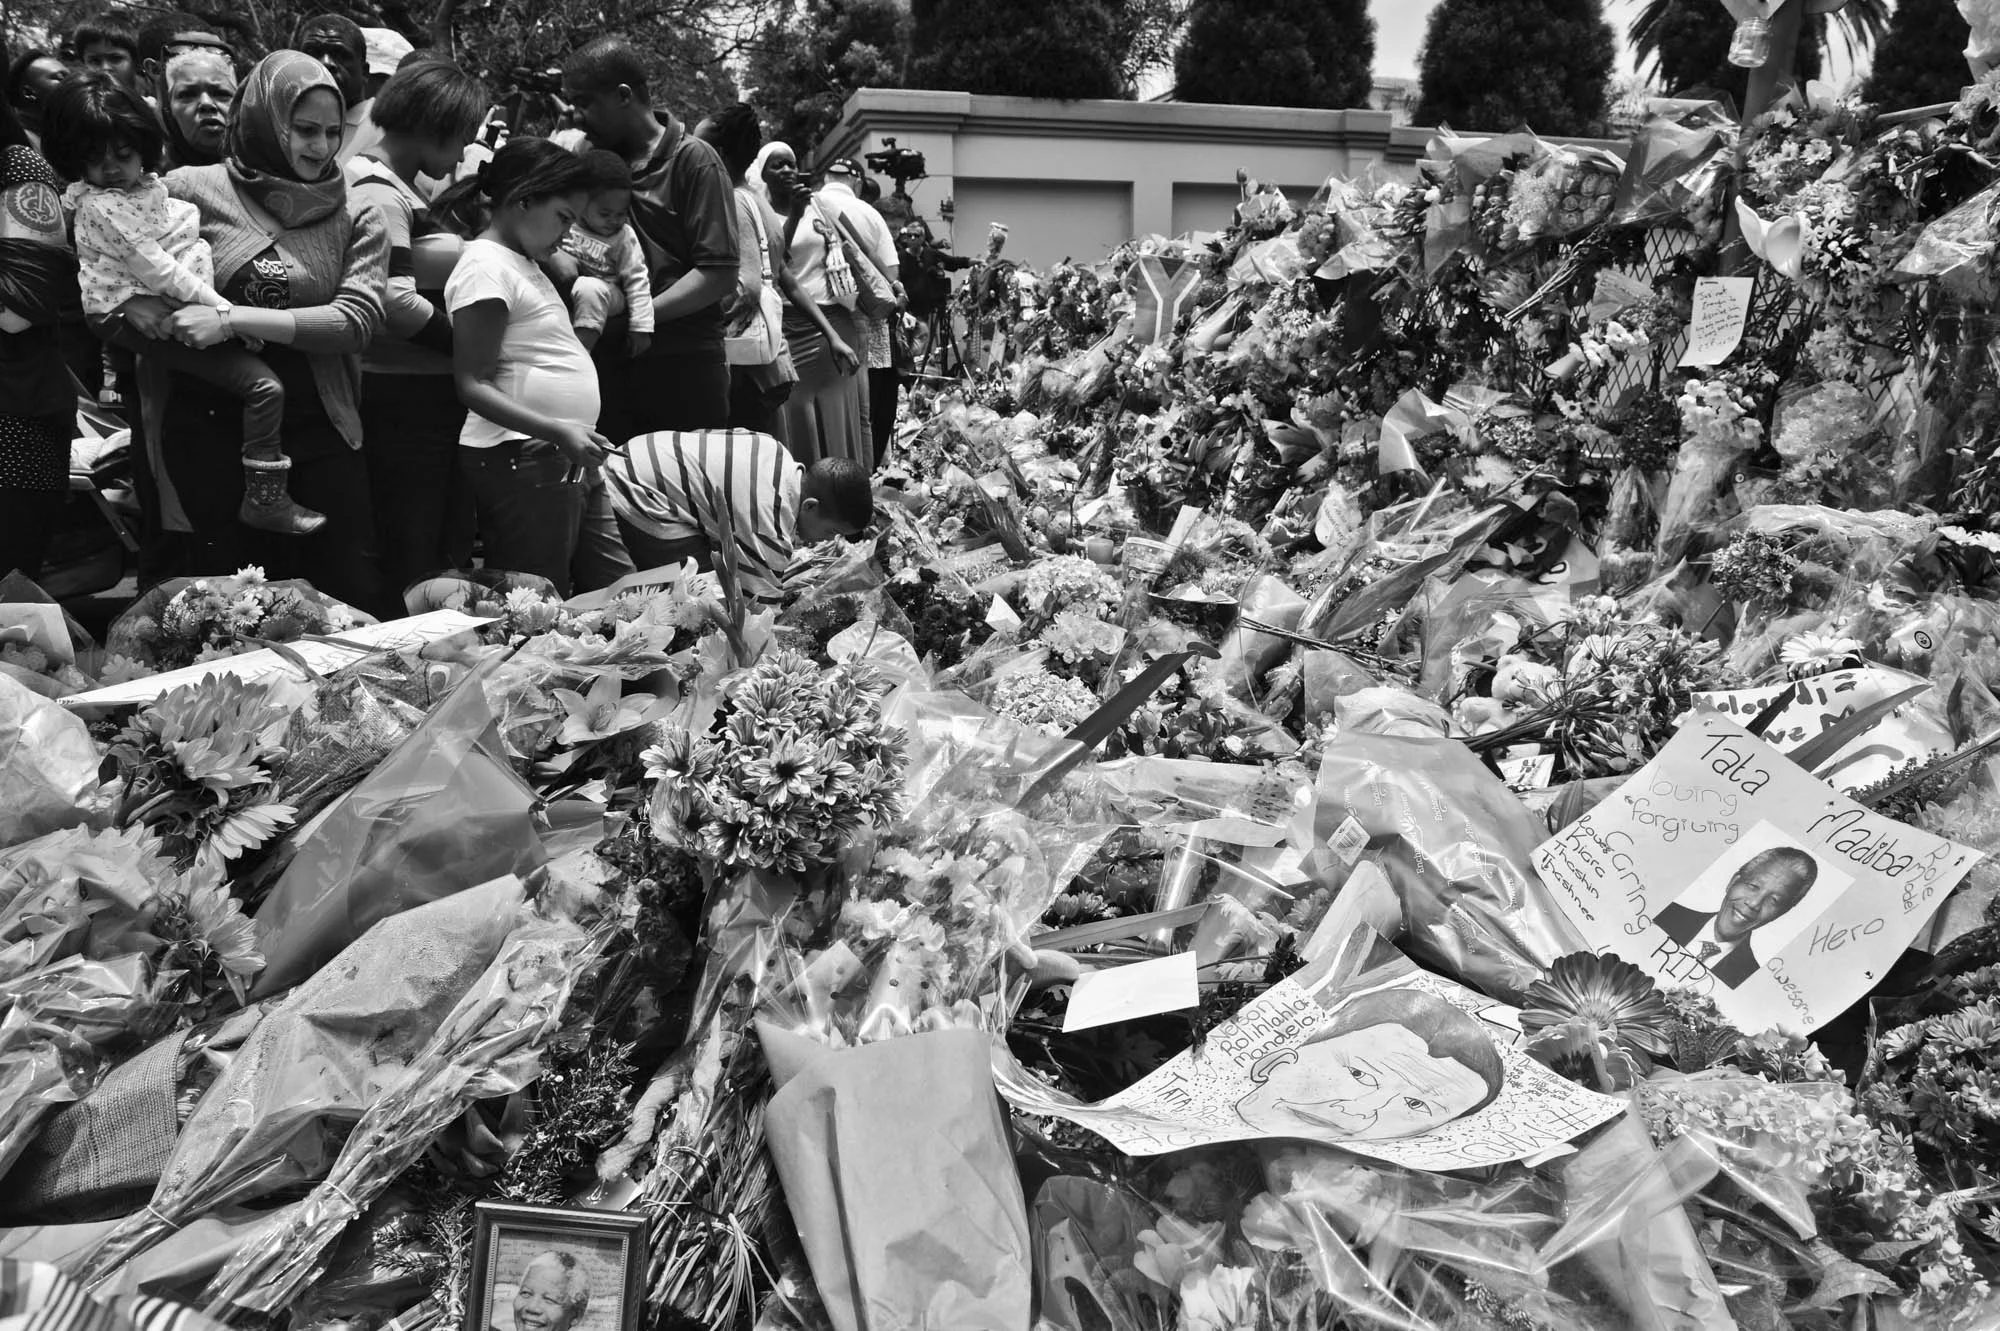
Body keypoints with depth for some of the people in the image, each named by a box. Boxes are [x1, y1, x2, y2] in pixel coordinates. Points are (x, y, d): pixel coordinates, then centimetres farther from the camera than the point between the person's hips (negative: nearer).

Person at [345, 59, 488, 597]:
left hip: (433, 393, 10)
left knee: (450, 553, 16)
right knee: (414, 560, -2)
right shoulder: (378, 192, -14)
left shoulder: (401, 187, 17)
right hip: (405, 395, -10)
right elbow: (395, 301, -23)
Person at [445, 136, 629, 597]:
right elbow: (473, 386, -16)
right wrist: (558, 432, -26)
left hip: (572, 463, 10)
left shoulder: (523, 263, 19)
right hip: (521, 461, -10)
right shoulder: (485, 266, -11)